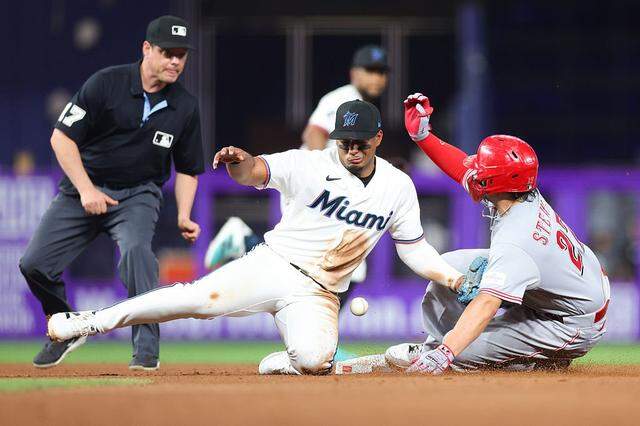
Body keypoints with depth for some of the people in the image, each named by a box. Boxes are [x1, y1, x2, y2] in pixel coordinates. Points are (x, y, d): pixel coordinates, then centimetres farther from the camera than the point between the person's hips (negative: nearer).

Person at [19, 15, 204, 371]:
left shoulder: (185, 108, -2)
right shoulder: (106, 84, -13)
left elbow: (187, 169, 10)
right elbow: (62, 137, -10)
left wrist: (183, 217, -5)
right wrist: (86, 190, -18)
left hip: (138, 195, 0)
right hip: (84, 188, 0)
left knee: (136, 249, -33)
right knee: (34, 264, -8)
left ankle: (146, 350, -29)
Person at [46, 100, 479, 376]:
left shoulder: (398, 187, 5)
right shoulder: (310, 165, -6)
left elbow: (413, 246, 12)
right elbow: (257, 171, -21)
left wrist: (450, 275, -5)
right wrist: (240, 161, -45)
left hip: (317, 295, 2)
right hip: (272, 266, -2)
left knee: (313, 359, -28)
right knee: (201, 297, -25)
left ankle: (282, 364, 10)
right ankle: (93, 321, -15)